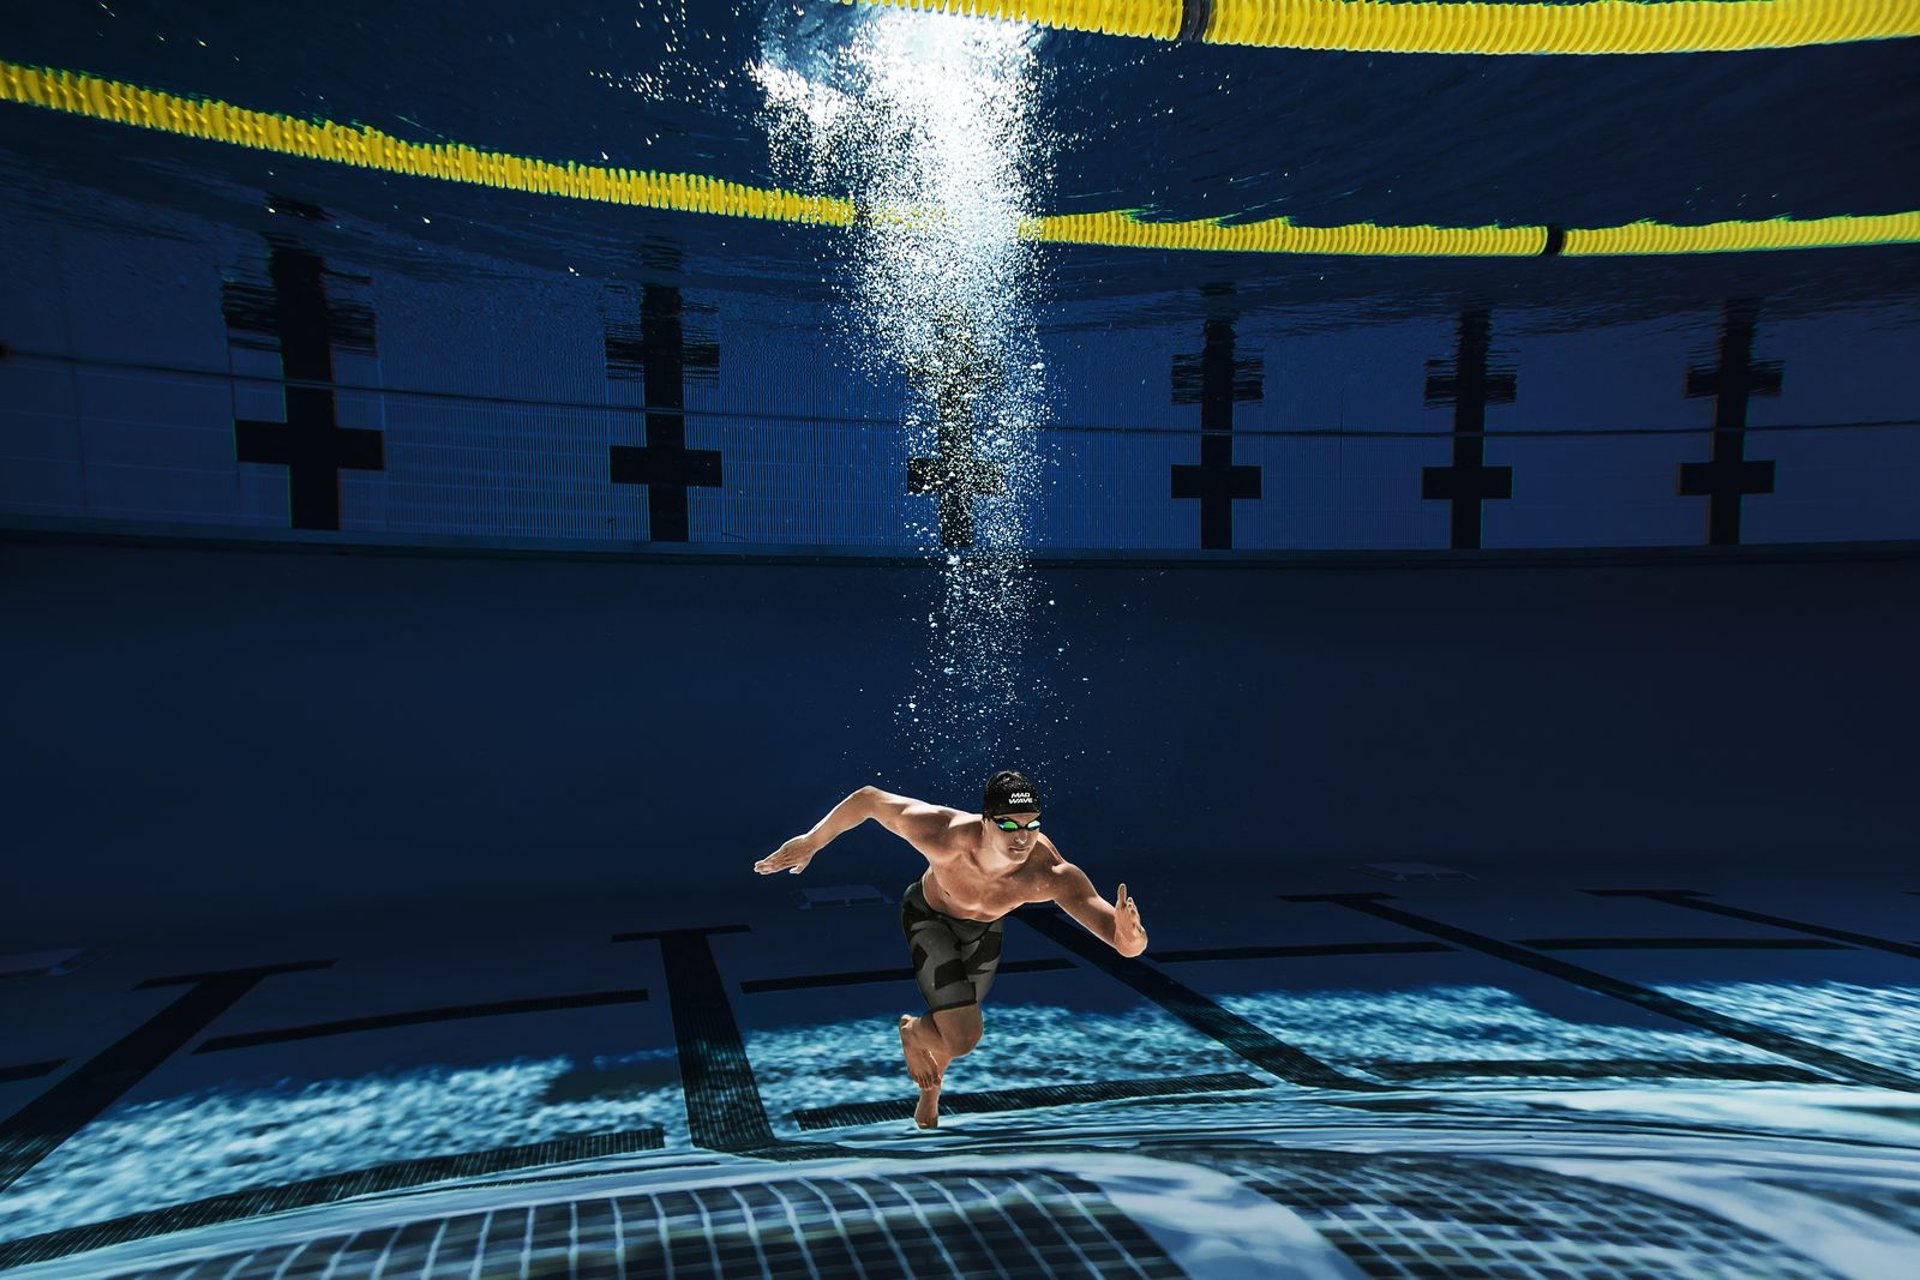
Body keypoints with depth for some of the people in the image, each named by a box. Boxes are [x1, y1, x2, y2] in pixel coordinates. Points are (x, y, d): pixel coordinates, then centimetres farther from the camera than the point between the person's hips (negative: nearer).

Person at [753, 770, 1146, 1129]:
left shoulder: (1052, 875, -42)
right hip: (929, 917, -2)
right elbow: (868, 799, -29)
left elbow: (1130, 941, -47)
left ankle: (929, 1093, 60)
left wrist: (1129, 937, -71)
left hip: (985, 929, 3)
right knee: (963, 1039, -18)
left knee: (955, 1028, 24)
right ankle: (911, 1031, 20)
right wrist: (811, 842, -19)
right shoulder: (945, 838, -44)